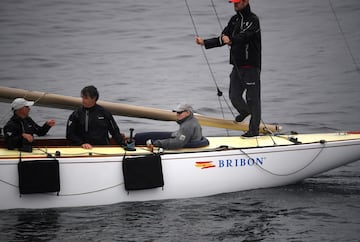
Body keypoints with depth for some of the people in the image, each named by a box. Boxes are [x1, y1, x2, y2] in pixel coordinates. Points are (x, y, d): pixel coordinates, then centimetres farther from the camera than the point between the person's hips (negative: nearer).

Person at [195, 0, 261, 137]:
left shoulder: (253, 20, -11)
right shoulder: (234, 20, 13)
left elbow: (243, 36, -29)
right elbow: (222, 39, 12)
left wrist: (230, 40, -49)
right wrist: (204, 42, -1)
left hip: (251, 66, -7)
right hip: (237, 65, 7)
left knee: (252, 97, -4)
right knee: (234, 95, 8)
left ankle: (254, 129, 4)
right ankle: (244, 111, 39)